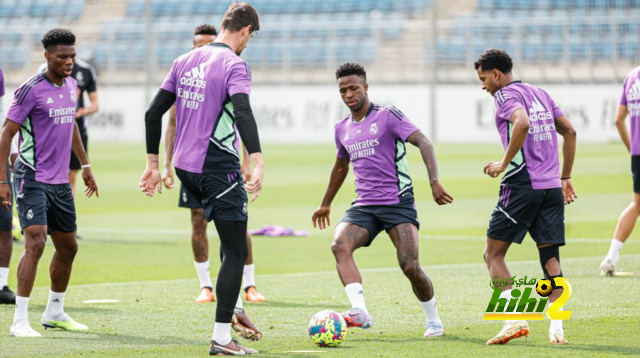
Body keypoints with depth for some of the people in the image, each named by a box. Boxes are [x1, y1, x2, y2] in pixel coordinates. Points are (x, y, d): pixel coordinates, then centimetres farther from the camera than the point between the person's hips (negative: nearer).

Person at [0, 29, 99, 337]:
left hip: (60, 181, 8)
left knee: (68, 247, 14)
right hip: (33, 180, -8)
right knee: (36, 243, -19)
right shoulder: (32, 90, -14)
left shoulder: (71, 86, 9)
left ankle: (54, 312, 31)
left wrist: (85, 165, 27)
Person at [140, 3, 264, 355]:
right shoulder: (234, 65, -11)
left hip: (185, 167, 8)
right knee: (235, 252, -2)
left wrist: (153, 164, 17)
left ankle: (232, 311, 28)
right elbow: (243, 112, -28)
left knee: (233, 238, 26)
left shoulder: (185, 61, 11)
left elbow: (154, 112, 12)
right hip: (219, 168, -8)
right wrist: (257, 162, -38)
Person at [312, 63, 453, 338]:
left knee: (410, 266, -16)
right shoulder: (342, 129, 14)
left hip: (398, 203, -5)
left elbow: (423, 142, -14)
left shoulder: (387, 115, -5)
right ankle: (360, 312, -35)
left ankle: (434, 322, 9)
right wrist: (326, 204, 41)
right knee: (340, 245, -25)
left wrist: (434, 181, -29)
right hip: (364, 206, 5)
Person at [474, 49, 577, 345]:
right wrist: (565, 177, 22)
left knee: (493, 254, 3)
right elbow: (569, 132, 19)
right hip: (552, 187, 7)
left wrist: (504, 163, -17)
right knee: (550, 258, 8)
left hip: (522, 185, -7)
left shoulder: (506, 95, -4)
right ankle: (556, 327, -2)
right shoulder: (540, 94, 19)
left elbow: (522, 123, -25)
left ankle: (515, 319, -10)